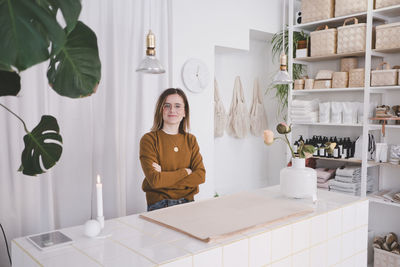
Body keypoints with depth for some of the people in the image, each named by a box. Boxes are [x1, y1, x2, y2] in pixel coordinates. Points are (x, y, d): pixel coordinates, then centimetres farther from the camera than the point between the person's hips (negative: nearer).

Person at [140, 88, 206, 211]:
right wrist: (185, 171, -3)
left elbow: (200, 175, 0)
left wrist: (165, 177, -9)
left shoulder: (190, 140, 11)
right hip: (159, 205, -3)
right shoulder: (149, 140, -3)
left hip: (187, 202, 4)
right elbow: (155, 180, -13)